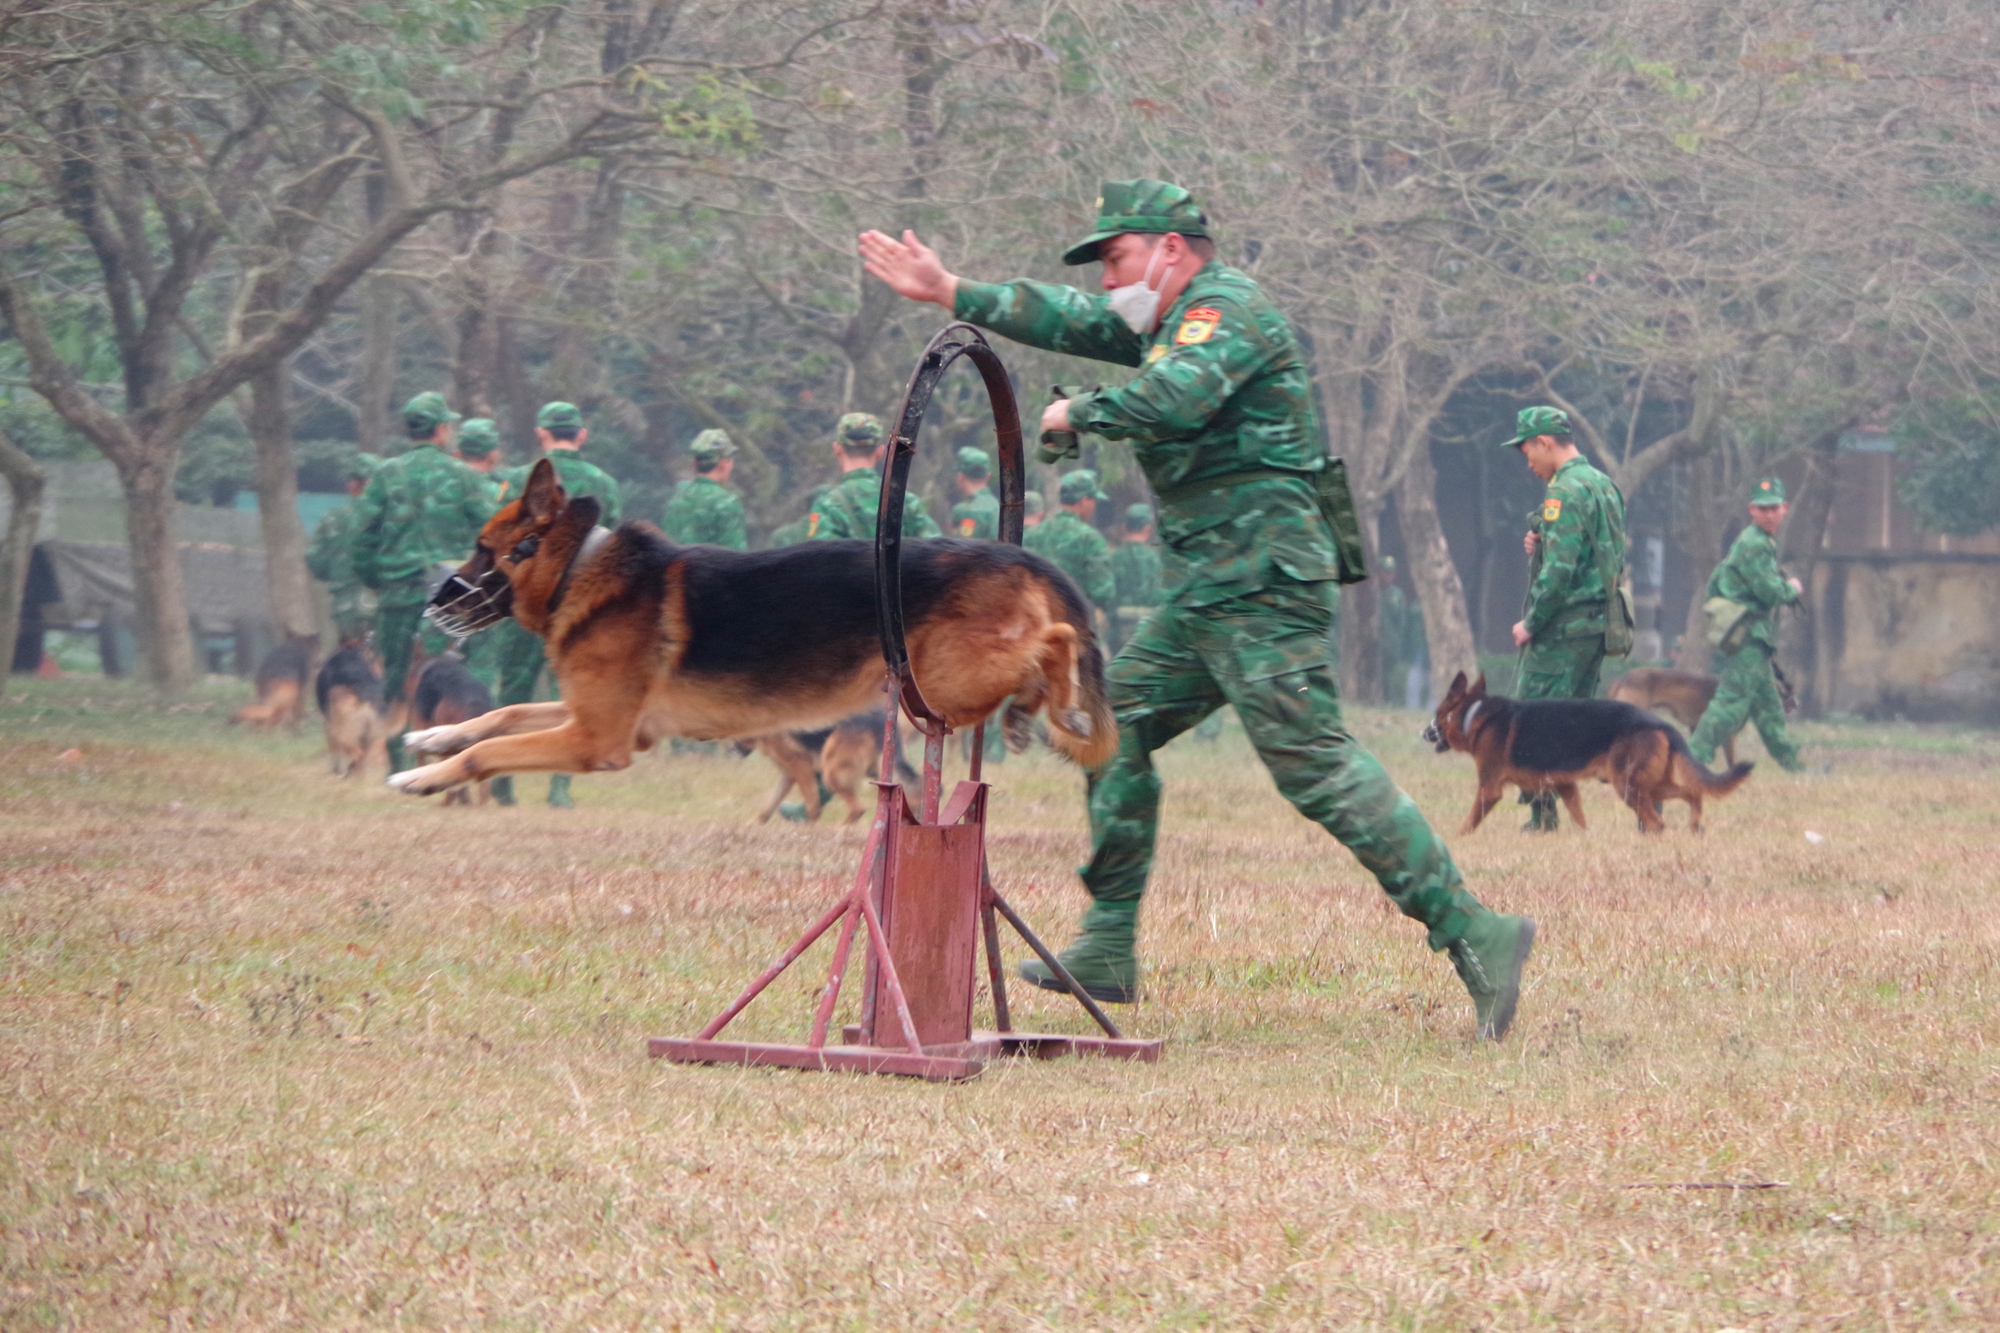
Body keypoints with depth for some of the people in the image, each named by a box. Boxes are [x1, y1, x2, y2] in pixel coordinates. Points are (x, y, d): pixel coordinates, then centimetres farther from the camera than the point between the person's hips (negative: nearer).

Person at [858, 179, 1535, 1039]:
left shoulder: (1228, 308, -9)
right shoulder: (1175, 319, 22)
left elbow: (1174, 399, -26)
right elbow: (1069, 321, 28)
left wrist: (1077, 414, -11)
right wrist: (949, 292, 25)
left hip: (1262, 584, -11)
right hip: (1216, 589, 11)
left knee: (1315, 762, -16)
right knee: (1117, 721, 13)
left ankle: (1471, 935, -19)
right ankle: (1107, 950, 15)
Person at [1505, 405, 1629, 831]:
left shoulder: (1565, 491, -16)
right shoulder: (1602, 485, 15)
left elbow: (1560, 570, -23)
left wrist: (1530, 623, -13)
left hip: (1564, 624, -9)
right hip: (1600, 619, 9)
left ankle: (1542, 816, -2)